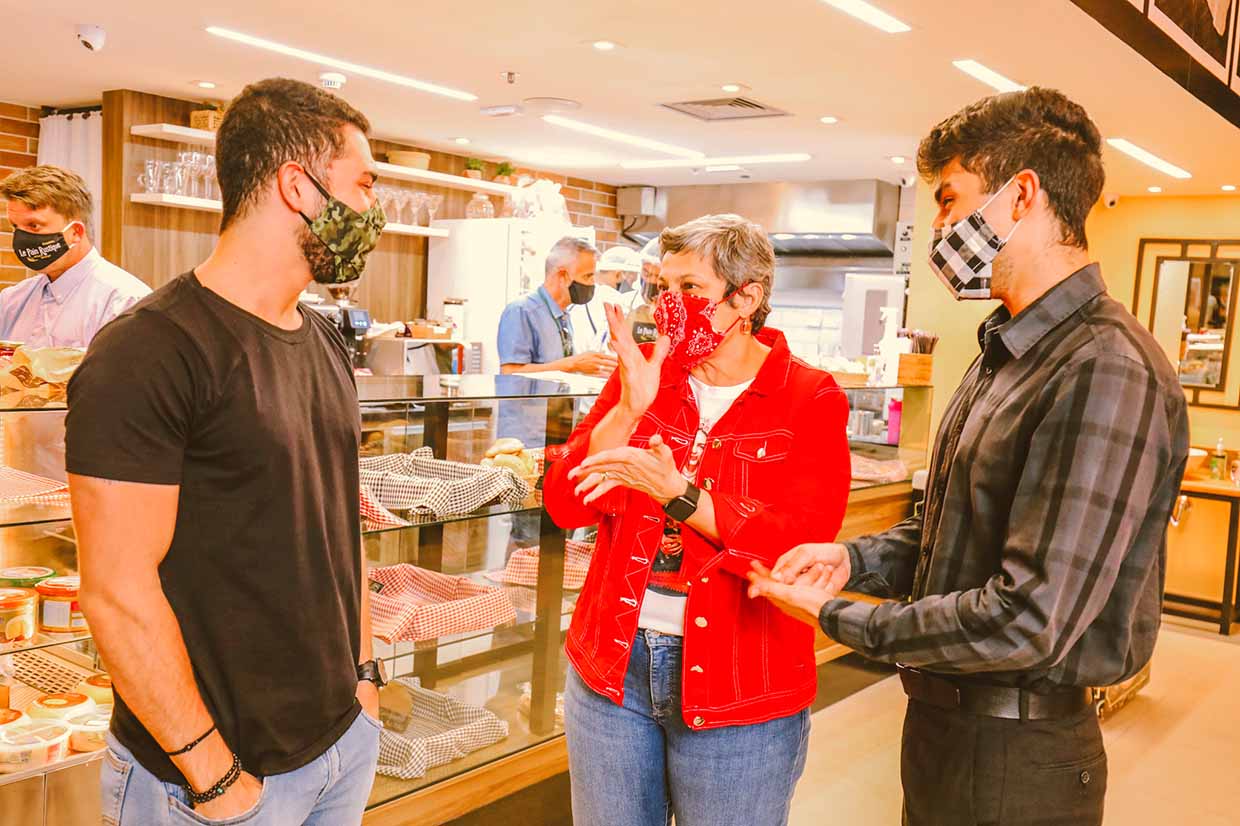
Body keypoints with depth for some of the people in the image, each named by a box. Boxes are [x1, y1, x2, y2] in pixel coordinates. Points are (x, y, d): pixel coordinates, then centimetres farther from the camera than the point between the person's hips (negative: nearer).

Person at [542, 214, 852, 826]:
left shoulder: (809, 399, -6)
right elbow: (564, 505, -4)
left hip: (739, 691, -3)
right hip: (613, 666, 3)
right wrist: (629, 409, -17)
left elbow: (802, 544, -18)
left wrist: (676, 493, -28)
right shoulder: (642, 373, 3)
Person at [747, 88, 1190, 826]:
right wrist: (856, 559, -3)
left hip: (1015, 758, -8)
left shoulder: (1109, 374, -23)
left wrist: (836, 616, -17)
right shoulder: (1008, 352, 9)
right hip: (944, 713, 8)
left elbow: (1028, 620, -27)